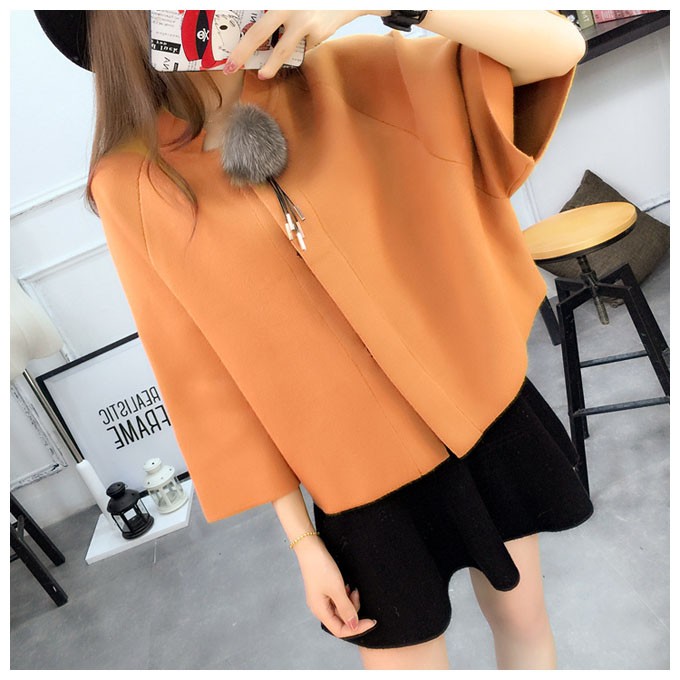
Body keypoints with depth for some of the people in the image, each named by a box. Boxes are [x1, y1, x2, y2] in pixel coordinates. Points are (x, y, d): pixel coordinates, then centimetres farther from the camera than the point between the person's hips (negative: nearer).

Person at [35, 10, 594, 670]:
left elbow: (560, 46, -8)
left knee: (523, 617, 23)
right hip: (362, 480, -2)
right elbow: (210, 379, -7)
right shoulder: (132, 184, -8)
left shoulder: (340, 82, -5)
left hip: (481, 408, 3)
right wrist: (302, 540, -2)